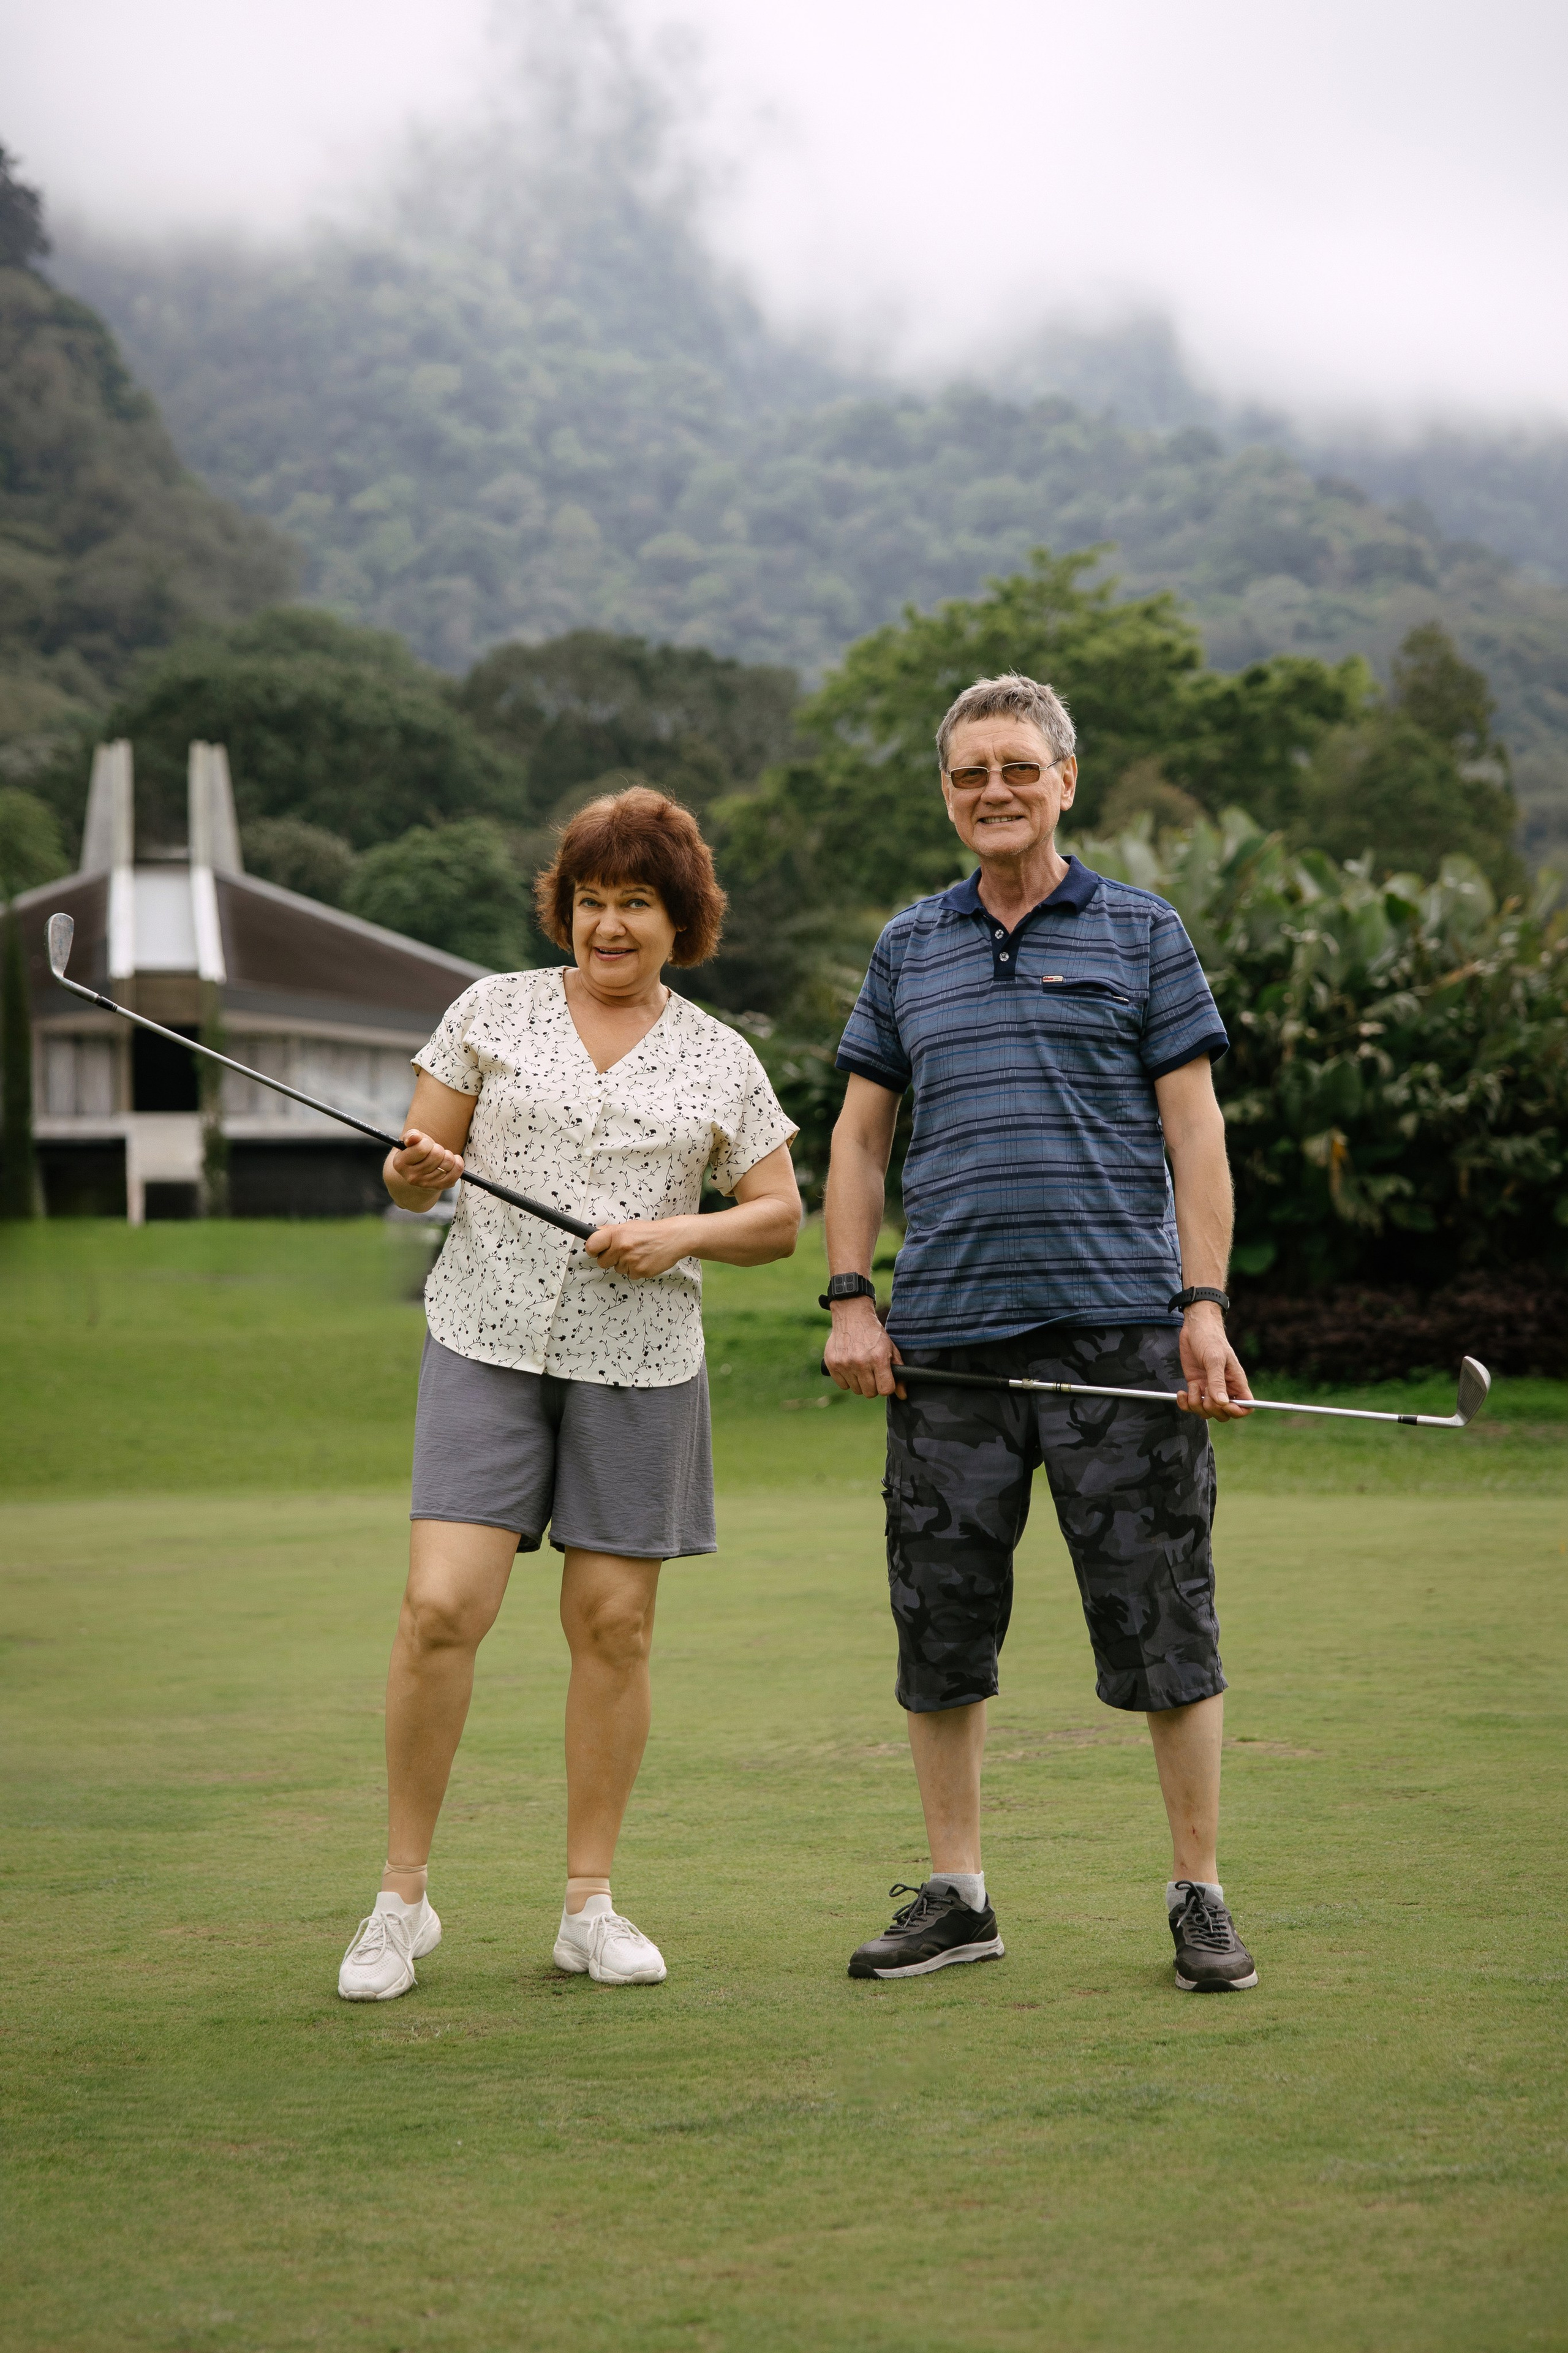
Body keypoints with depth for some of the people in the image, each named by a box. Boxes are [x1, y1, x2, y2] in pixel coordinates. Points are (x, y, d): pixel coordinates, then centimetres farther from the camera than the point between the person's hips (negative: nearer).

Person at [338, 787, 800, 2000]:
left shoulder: (721, 1059, 9)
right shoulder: (494, 1010, 8)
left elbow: (781, 1216, 10)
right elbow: (418, 1172, 9)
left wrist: (682, 1232, -8)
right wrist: (415, 1174, -14)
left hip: (641, 1359, 1)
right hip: (489, 1341, -1)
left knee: (614, 1623, 2)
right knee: (442, 1607, -12)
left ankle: (590, 1906, 14)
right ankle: (403, 1899, -1)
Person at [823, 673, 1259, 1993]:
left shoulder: (1142, 935, 6)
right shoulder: (908, 950, 14)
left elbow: (1194, 1136, 2)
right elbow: (859, 1137, 17)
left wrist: (1205, 1310, -7)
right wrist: (851, 1301, 6)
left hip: (1119, 1329, -3)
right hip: (947, 1339, 3)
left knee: (1164, 1624, -2)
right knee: (941, 1630, 6)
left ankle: (1199, 1896, 8)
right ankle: (957, 1897, 16)